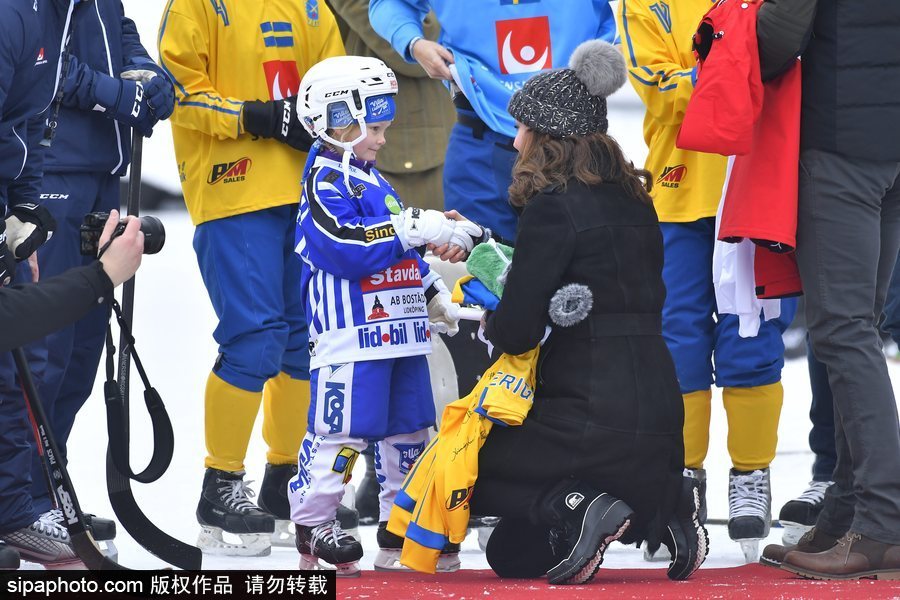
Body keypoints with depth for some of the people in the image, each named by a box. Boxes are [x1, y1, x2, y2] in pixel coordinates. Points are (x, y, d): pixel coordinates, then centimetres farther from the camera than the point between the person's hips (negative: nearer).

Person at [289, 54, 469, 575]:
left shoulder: (373, 181, 22)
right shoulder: (326, 181, -10)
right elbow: (347, 247, -24)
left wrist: (436, 297, 26)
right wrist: (412, 229, -25)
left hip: (399, 330, 10)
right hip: (351, 336, -10)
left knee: (410, 428, 11)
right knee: (344, 429, -9)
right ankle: (313, 524, 0)